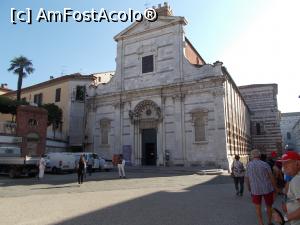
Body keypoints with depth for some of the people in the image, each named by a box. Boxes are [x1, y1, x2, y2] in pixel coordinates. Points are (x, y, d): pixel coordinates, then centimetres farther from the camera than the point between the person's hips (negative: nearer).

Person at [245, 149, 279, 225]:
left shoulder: (249, 165, -4)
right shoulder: (265, 164, -9)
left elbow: (246, 178, 0)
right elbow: (271, 177, -8)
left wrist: (249, 188, 15)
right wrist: (275, 187, 6)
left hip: (255, 190, 0)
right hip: (267, 188, 0)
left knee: (258, 207, 15)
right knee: (269, 206, 21)